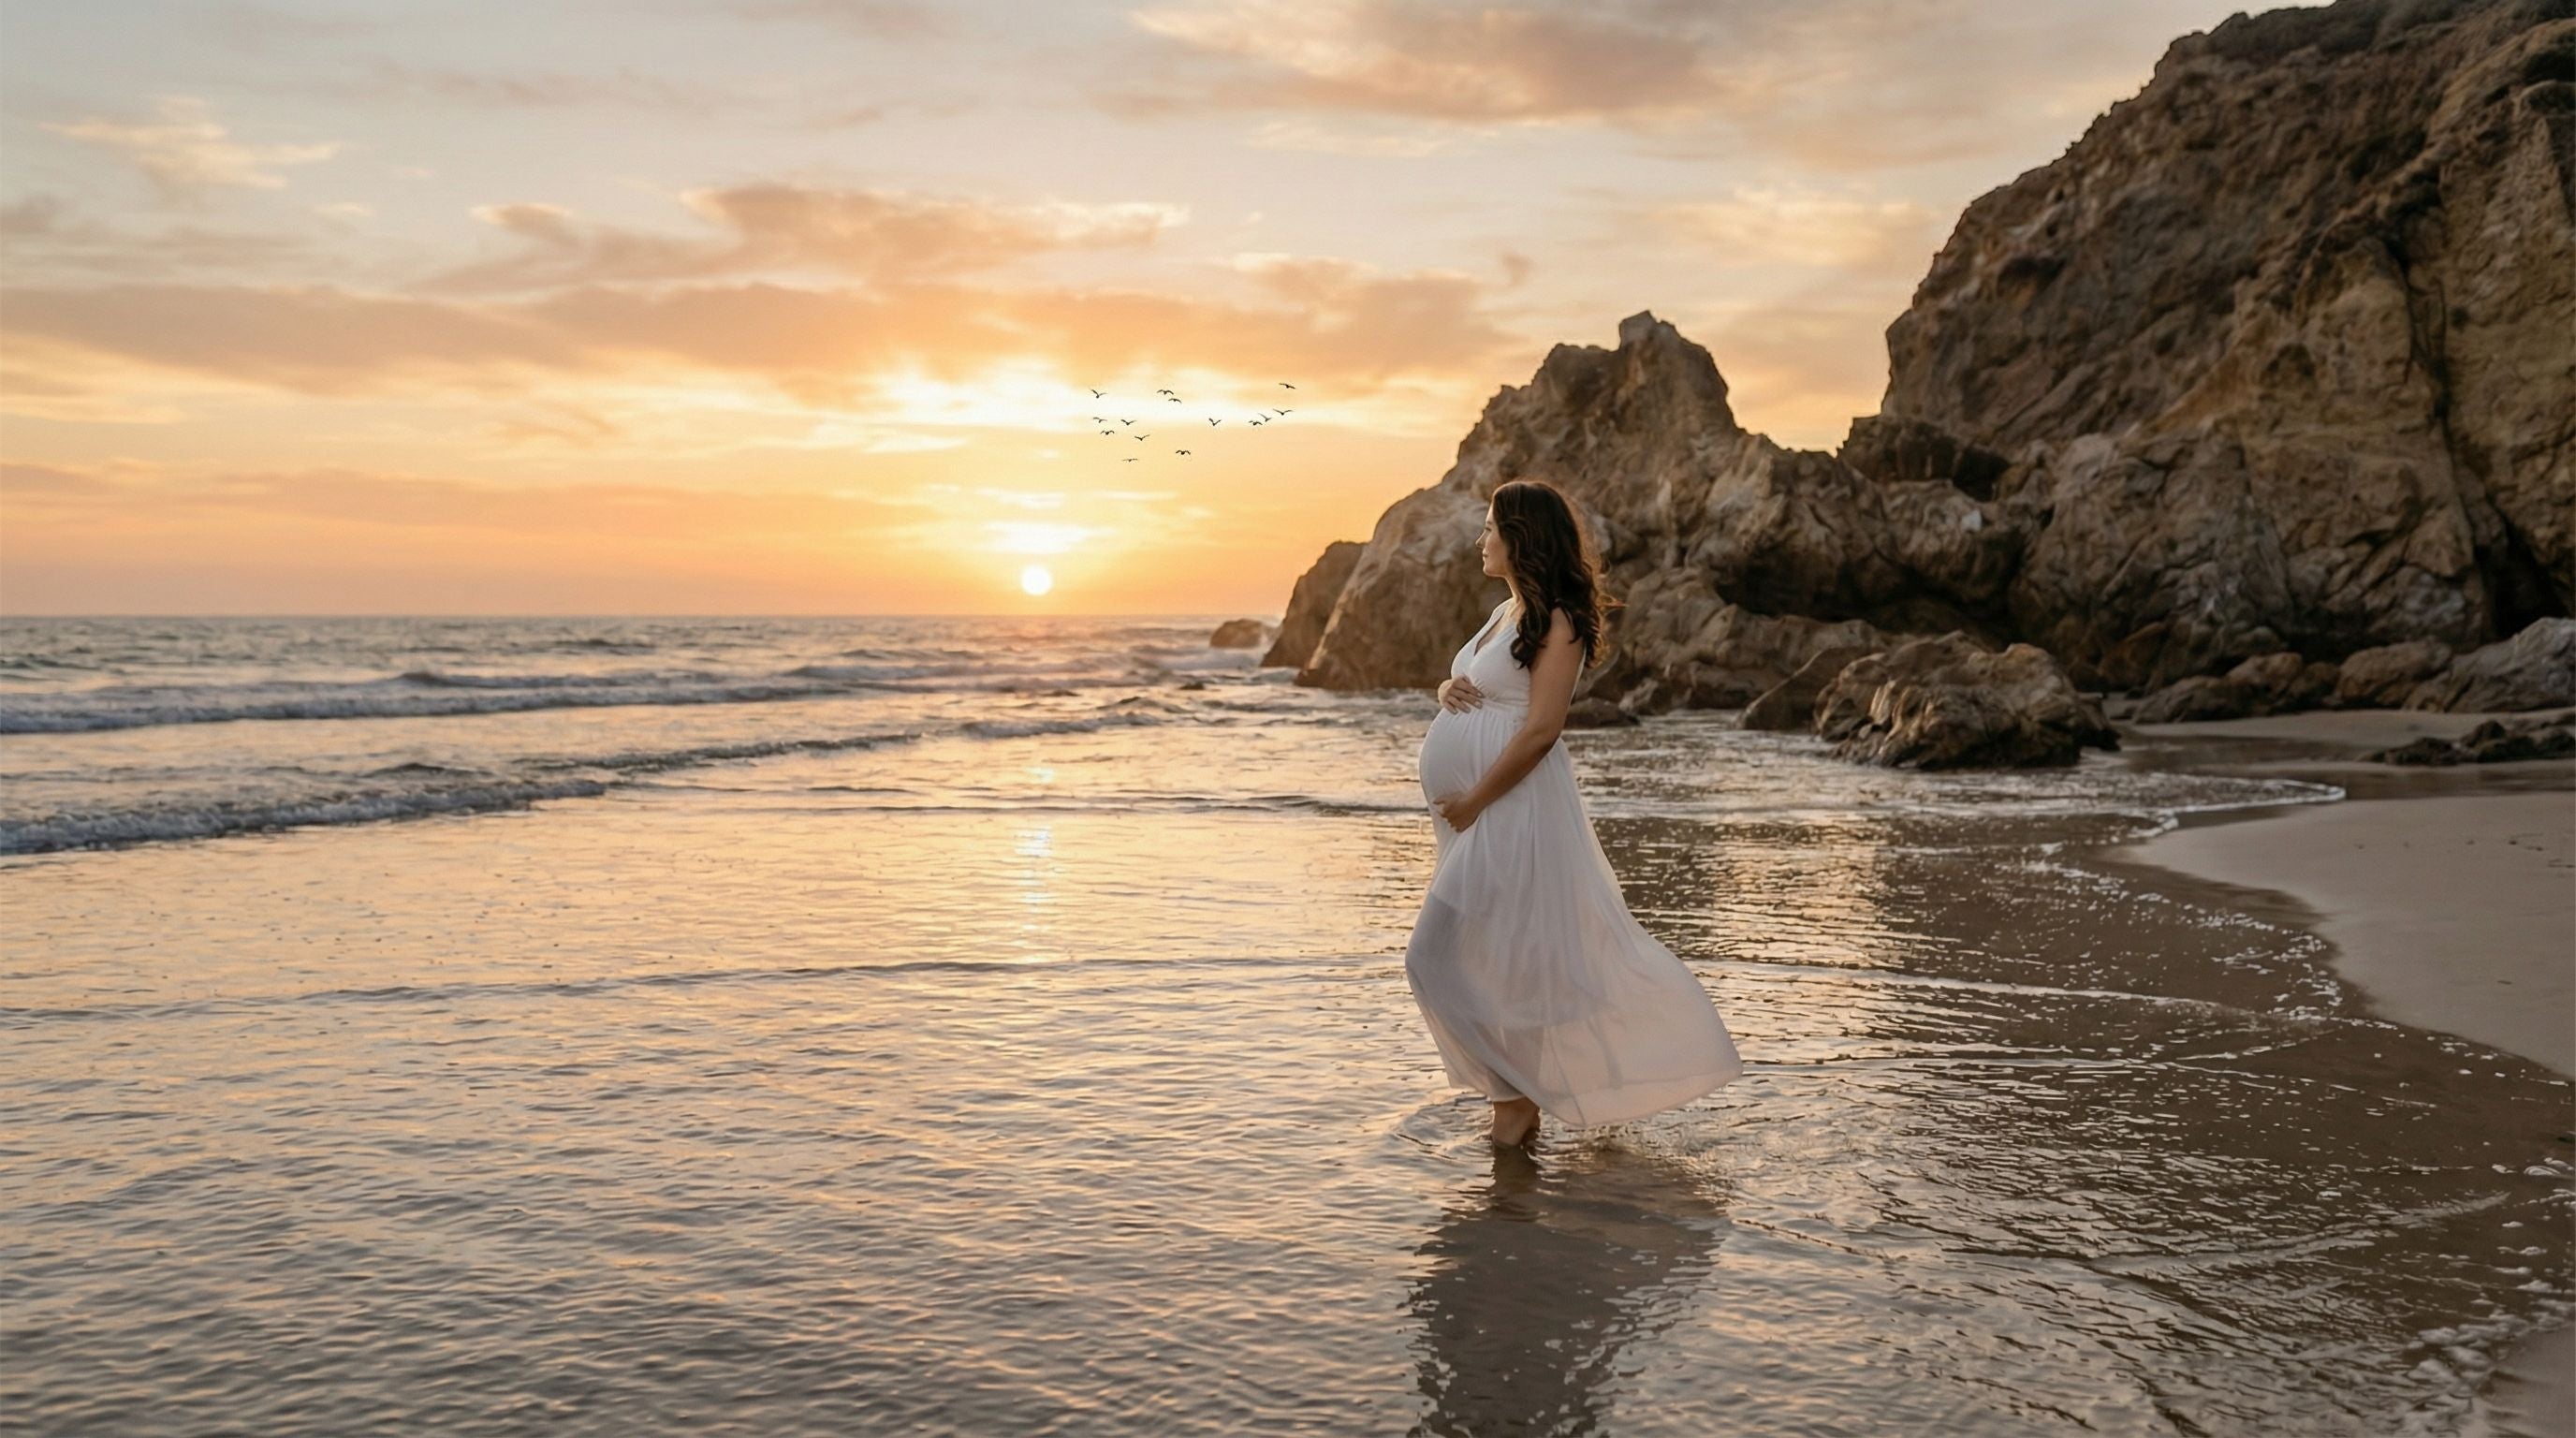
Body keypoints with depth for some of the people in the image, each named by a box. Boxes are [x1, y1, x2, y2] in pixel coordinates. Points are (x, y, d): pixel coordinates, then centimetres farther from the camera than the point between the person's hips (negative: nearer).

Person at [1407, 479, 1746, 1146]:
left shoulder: (1555, 622, -12)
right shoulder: (1504, 613, 16)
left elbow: (1540, 730, -19)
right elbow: (1466, 687, 26)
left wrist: (1474, 801, -17)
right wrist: (1449, 690, 2)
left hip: (1511, 809, -9)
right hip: (1474, 810, 9)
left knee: (1445, 955, -9)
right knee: (1510, 957, 14)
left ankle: (1515, 1096, 4)